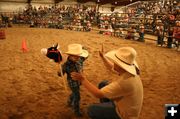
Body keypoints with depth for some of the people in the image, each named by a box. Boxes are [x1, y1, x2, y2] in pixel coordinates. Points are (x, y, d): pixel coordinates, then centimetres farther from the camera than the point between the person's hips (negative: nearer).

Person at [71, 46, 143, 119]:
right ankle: (104, 109, 30)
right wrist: (103, 57, 5)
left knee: (91, 110, -6)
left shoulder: (124, 81, -40)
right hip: (124, 103, 8)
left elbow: (98, 94, -34)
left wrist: (82, 79, -29)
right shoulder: (129, 69, -13)